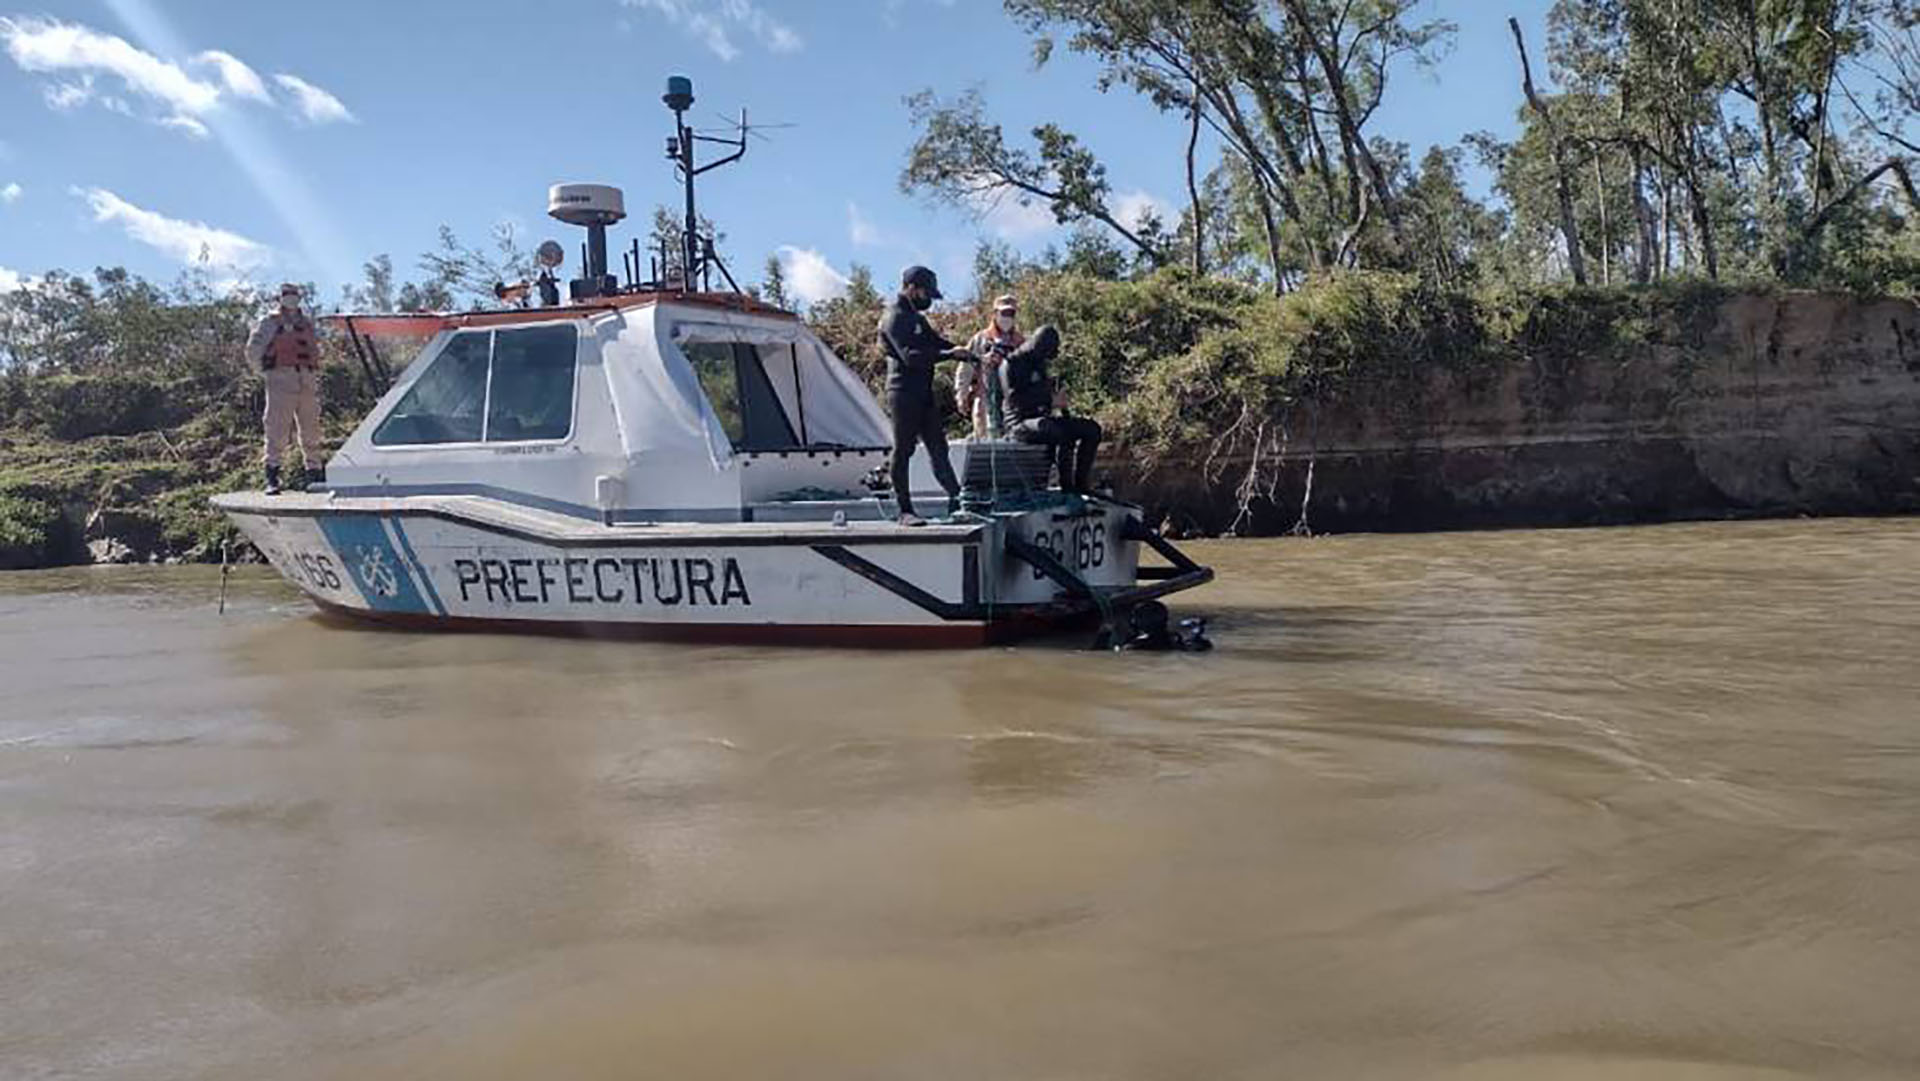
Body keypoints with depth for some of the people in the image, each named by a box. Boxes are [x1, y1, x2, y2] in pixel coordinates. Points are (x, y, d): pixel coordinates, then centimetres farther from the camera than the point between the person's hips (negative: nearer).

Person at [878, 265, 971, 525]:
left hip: (924, 393, 10)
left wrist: (966, 354, 8)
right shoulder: (894, 318, -11)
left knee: (938, 447, 8)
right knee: (903, 450, -4)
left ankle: (956, 499, 10)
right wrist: (950, 354, -26)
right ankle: (905, 511, -1)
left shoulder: (916, 317, 20)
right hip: (904, 394, -9)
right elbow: (910, 356, -22)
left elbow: (937, 342, 24)